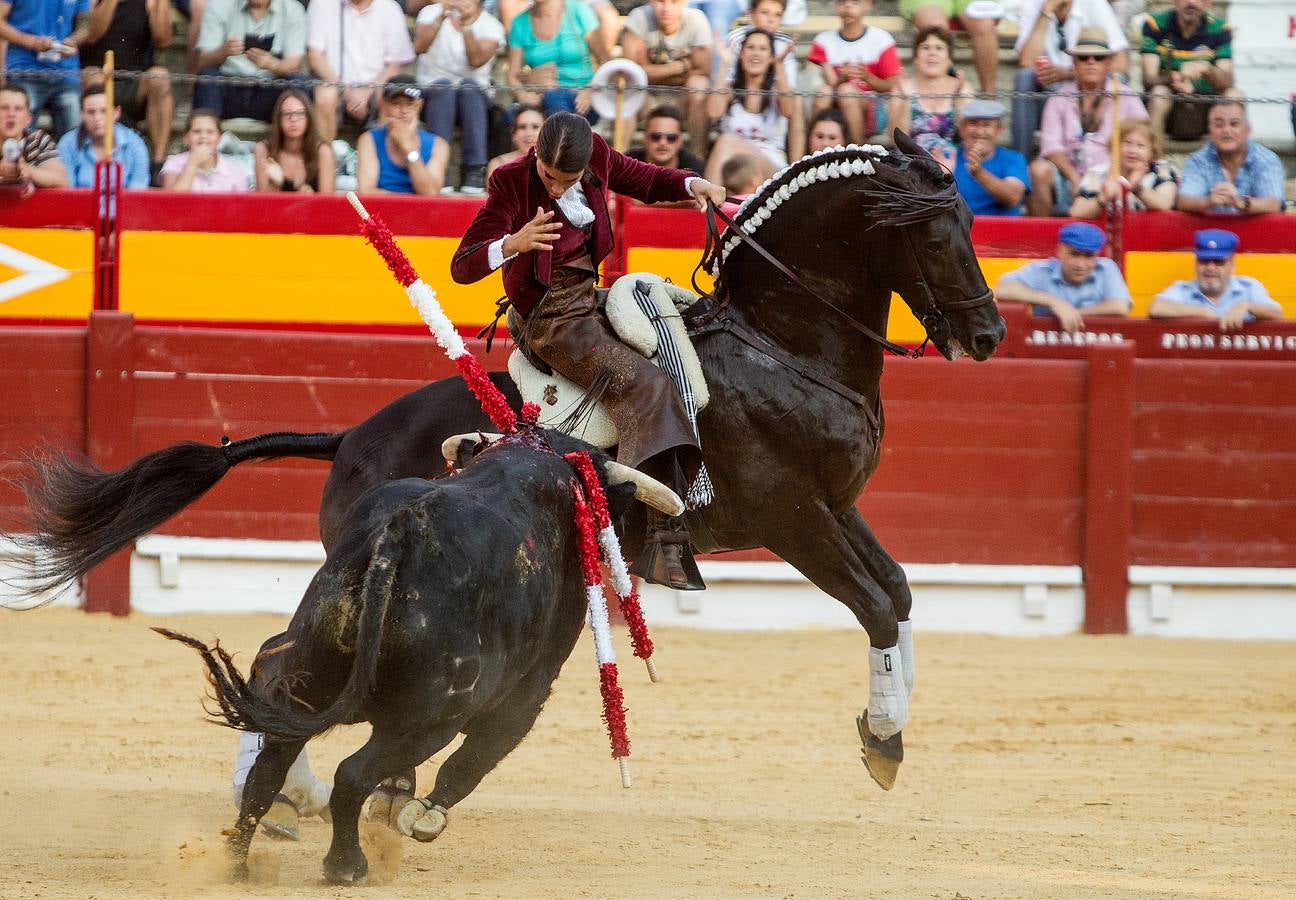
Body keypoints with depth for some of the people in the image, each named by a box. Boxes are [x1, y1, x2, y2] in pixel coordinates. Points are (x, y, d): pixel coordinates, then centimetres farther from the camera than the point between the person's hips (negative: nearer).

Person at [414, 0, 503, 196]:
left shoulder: (491, 25, 2)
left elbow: (477, 60, -18)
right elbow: (420, 47, -17)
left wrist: (465, 25, -30)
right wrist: (441, 18, -30)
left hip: (474, 98, 0)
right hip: (433, 95, 0)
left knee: (468, 85, -33)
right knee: (444, 86, -34)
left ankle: (474, 172, -40)